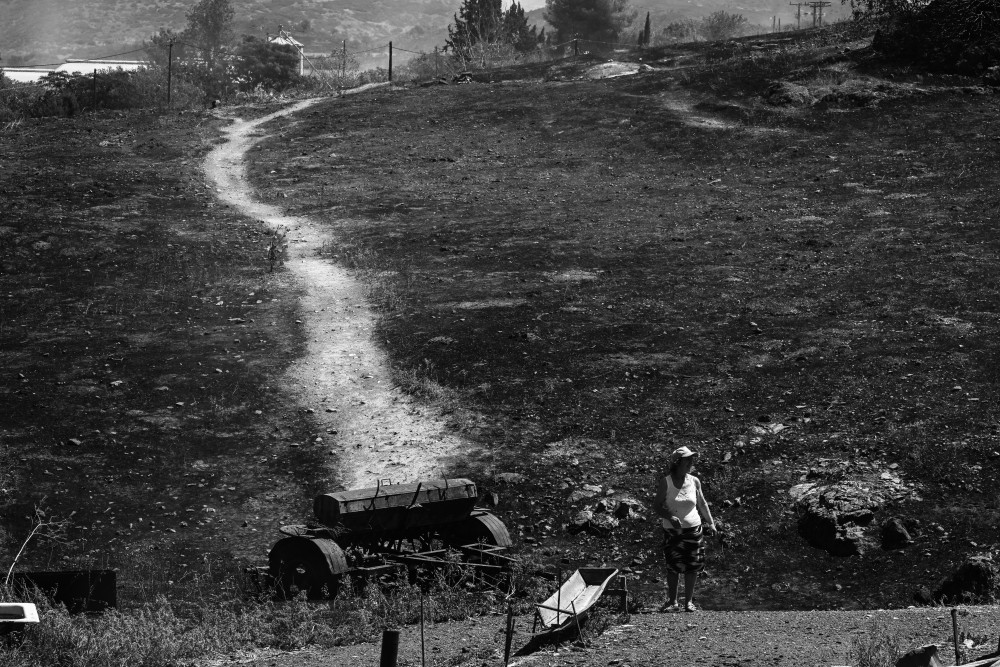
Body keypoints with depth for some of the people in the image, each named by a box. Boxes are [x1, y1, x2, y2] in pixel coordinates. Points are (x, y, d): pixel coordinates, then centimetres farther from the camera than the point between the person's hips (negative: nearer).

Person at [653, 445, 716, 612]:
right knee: (673, 566, -1)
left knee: (692, 566, 2)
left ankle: (689, 601, 13)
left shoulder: (694, 481, 2)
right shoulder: (665, 482, -7)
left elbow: (702, 504, 15)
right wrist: (670, 517, -24)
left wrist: (711, 523, 9)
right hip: (672, 530, -2)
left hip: (693, 528, 2)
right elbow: (657, 506, -7)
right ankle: (672, 601, 11)